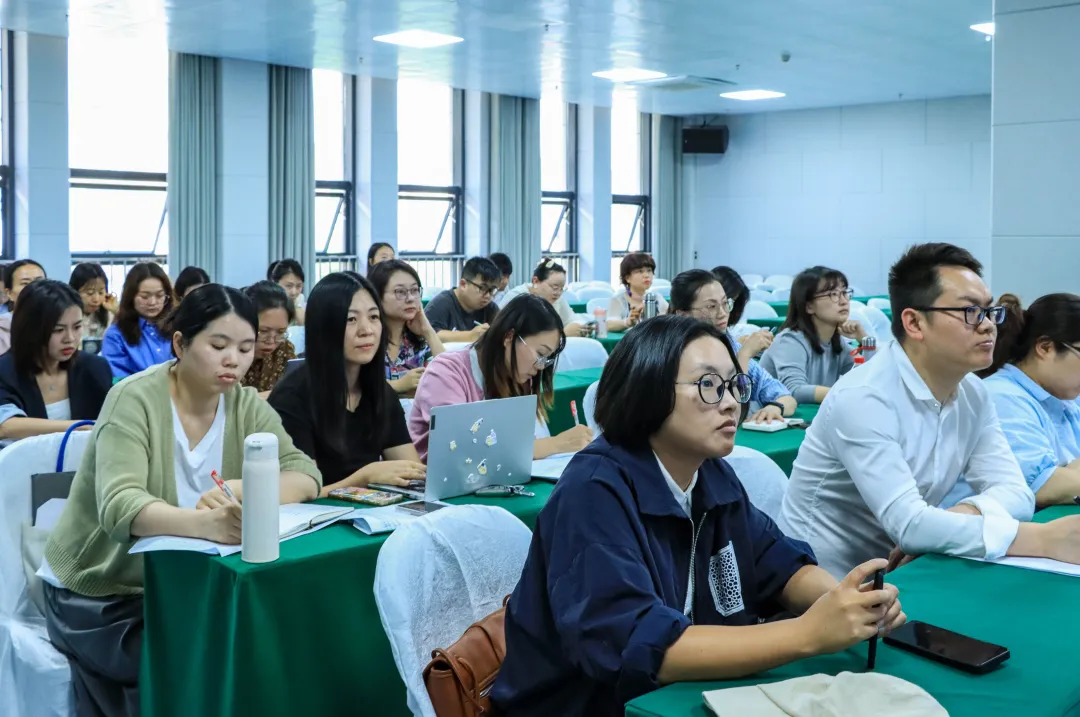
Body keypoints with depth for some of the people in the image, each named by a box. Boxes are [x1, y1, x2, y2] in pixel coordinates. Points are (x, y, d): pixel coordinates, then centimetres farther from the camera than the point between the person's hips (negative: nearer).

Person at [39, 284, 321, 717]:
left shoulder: (245, 406, -3)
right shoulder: (135, 400, -18)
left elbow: (305, 477, -13)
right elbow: (119, 507, -32)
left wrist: (240, 491, -33)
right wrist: (203, 523, -52)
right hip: (98, 593, -4)